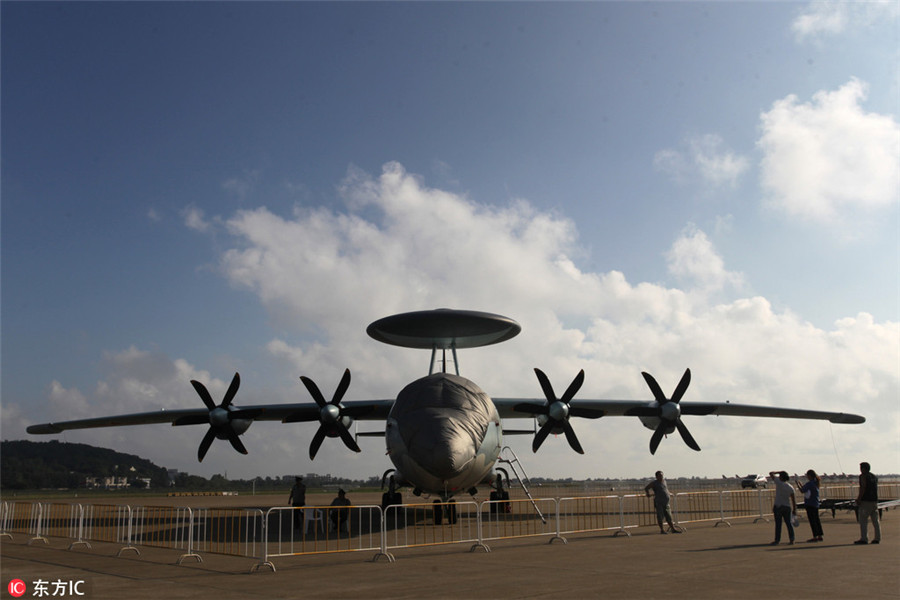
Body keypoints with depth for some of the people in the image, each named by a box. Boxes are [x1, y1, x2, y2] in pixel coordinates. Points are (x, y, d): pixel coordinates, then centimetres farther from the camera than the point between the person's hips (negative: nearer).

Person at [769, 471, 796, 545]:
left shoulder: (779, 483, -10)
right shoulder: (790, 487, 5)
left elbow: (771, 473, -2)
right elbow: (793, 499, 3)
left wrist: (779, 472, 11)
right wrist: (794, 509, 8)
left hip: (778, 506, -5)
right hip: (787, 507, 5)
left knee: (778, 524, -3)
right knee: (789, 523, 10)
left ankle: (777, 540, -2)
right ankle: (792, 540, 9)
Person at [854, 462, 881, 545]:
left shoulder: (863, 476, -7)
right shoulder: (874, 476, 17)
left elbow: (863, 488, -17)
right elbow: (875, 489, 19)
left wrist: (859, 499, -14)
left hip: (865, 501, -8)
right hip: (874, 500, 8)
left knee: (863, 520, -7)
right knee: (875, 520, 11)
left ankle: (864, 538, -12)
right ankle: (877, 538, 11)